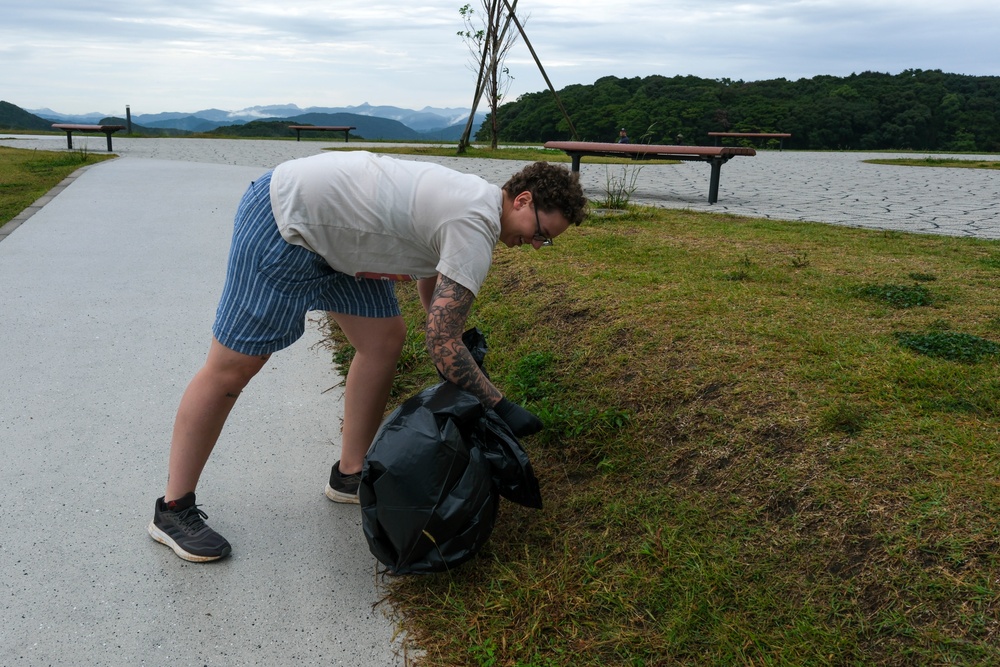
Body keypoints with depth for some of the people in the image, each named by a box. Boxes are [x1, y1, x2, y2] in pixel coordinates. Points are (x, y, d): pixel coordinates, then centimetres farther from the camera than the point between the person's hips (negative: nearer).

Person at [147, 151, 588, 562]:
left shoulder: (475, 202, 7)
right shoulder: (476, 228, -24)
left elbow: (430, 278, 22)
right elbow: (441, 345, -25)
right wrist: (500, 407, -15)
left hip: (333, 235, 10)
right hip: (284, 222, -10)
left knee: (385, 340, 6)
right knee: (232, 367, -4)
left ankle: (350, 475, 19)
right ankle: (173, 510, 10)